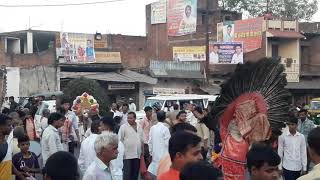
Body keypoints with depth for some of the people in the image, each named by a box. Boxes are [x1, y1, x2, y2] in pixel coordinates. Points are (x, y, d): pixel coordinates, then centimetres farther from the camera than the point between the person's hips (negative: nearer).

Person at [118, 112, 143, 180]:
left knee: (135, 172, 10)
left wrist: (142, 150, 17)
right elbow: (120, 140, -5)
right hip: (127, 154, -5)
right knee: (127, 173, -5)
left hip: (137, 154, 5)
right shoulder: (123, 127, -4)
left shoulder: (139, 127, 11)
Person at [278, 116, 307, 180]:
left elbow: (303, 153, 5)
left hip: (298, 167, 2)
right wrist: (280, 167, 3)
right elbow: (280, 153, 1)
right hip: (287, 167, -2)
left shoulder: (301, 137, 1)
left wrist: (304, 168, 6)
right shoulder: (283, 136, -5)